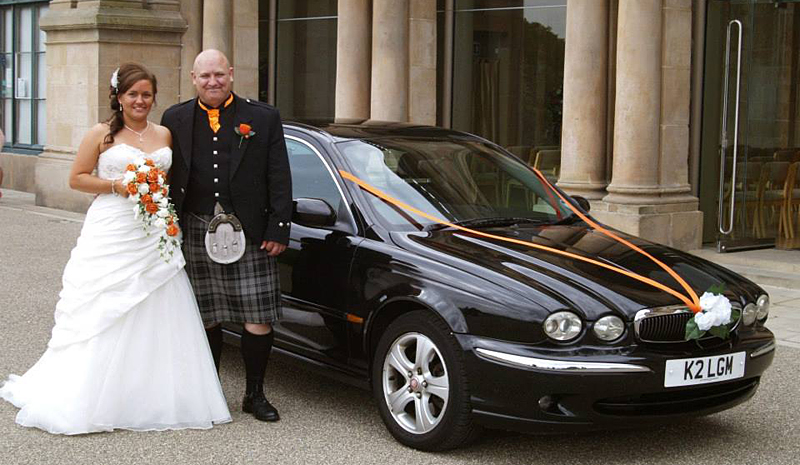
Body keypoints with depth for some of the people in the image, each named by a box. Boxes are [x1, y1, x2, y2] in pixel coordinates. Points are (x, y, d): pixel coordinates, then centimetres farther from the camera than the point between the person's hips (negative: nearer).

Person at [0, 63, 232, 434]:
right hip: (111, 234, -4)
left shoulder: (164, 134, 13)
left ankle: (156, 399, 10)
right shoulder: (101, 134, 1)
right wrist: (117, 186, -12)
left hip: (154, 235, 4)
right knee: (103, 316, -3)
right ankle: (90, 399, 5)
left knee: (157, 315, 1)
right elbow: (76, 179, 0)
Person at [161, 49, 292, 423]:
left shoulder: (263, 118, 4)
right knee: (205, 318, 10)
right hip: (195, 233, 2)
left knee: (258, 317, -1)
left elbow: (279, 179, 2)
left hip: (250, 233, -1)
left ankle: (255, 394, 13)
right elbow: (167, 178, 9)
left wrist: (278, 229, -5)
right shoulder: (175, 120, 10)